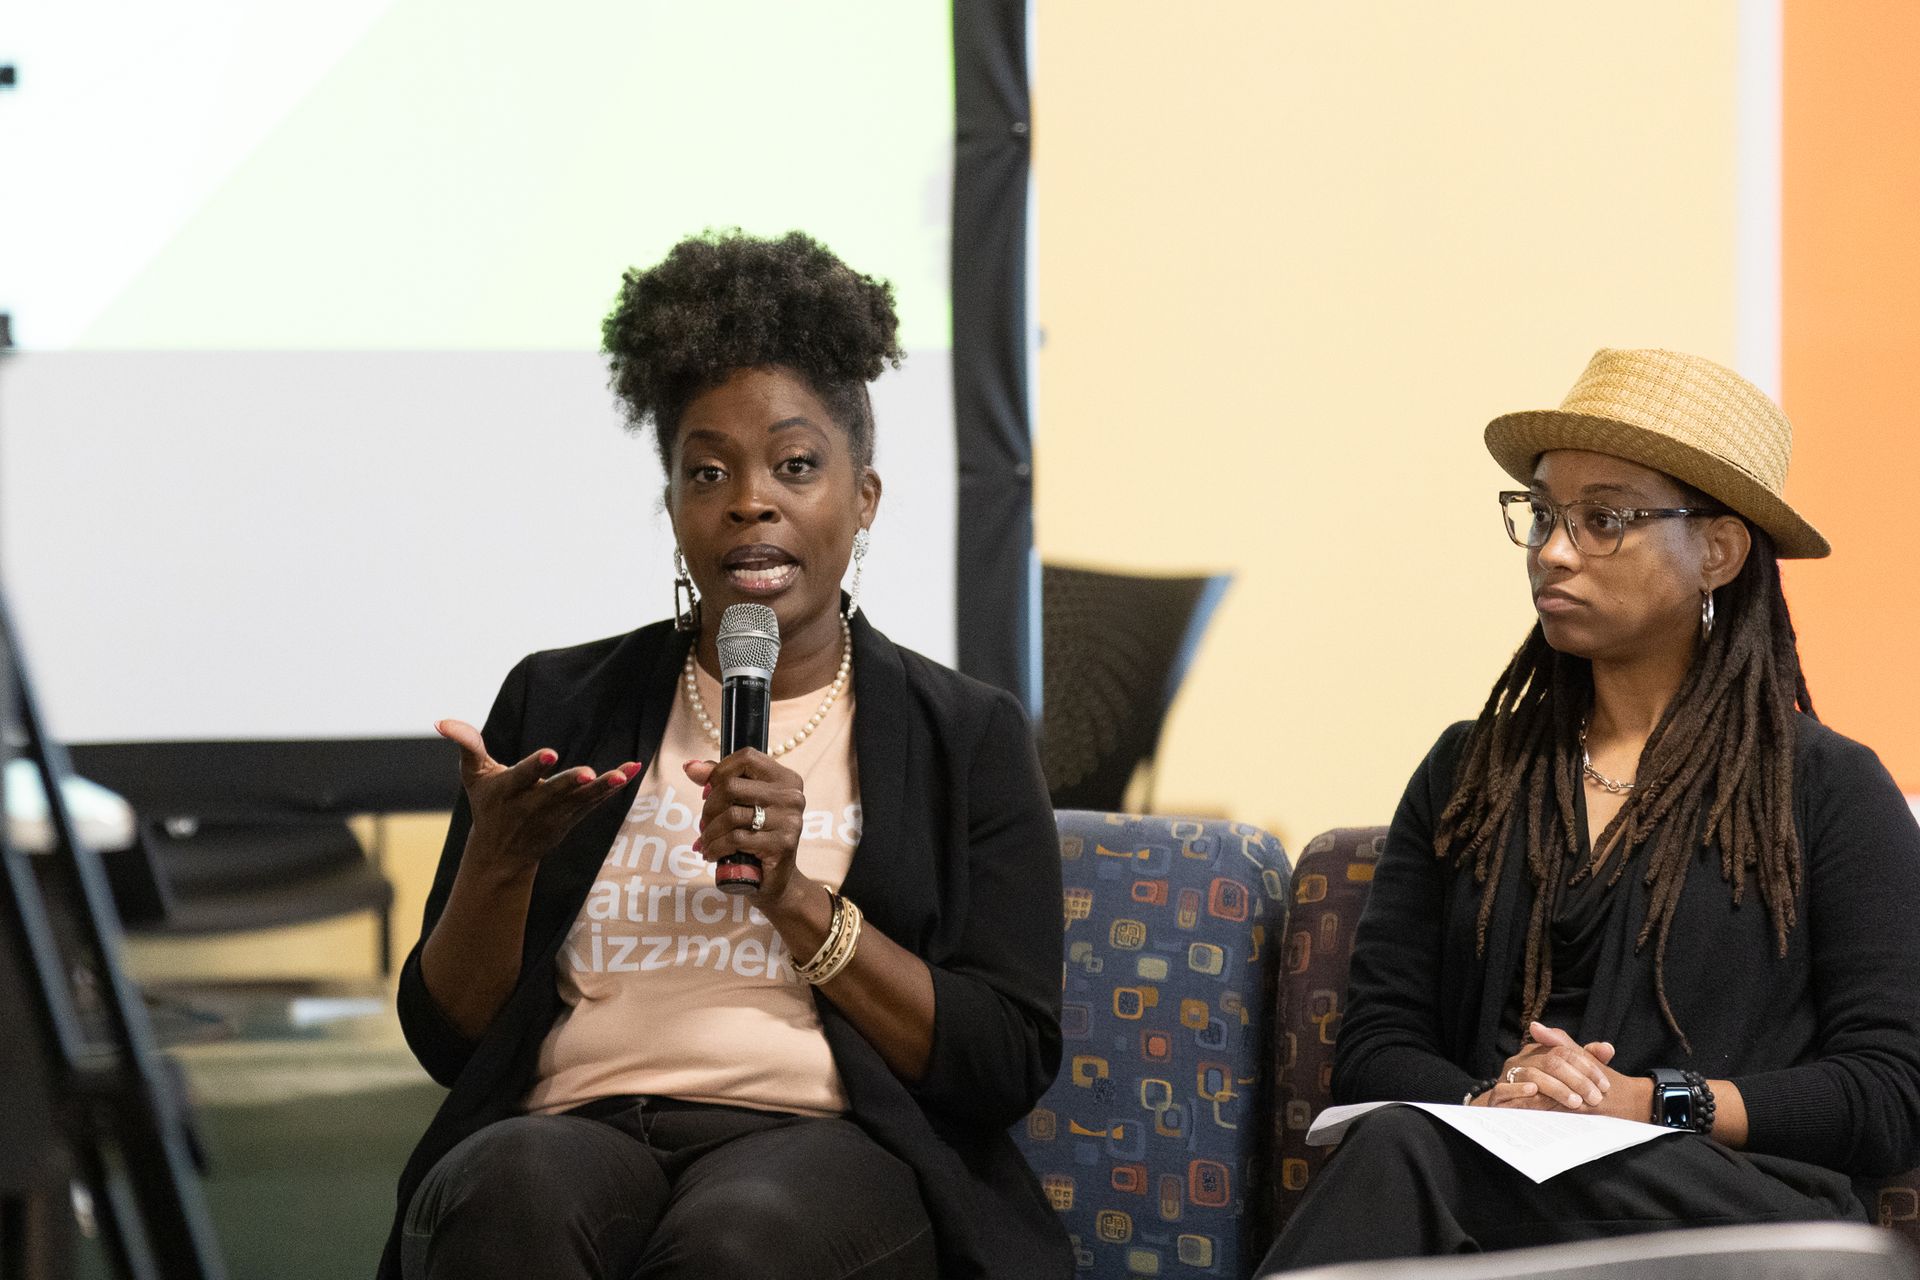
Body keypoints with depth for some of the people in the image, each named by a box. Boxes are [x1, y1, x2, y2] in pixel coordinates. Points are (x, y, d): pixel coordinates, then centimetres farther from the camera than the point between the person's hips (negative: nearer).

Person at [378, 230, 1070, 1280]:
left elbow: (1007, 1066, 3)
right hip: (573, 1127, 1)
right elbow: (446, 1038, 15)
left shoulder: (965, 738, 14)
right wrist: (499, 861, -5)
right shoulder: (560, 704, 18)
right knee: (512, 1192, -37)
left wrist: (793, 898, -7)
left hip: (826, 1149, -1)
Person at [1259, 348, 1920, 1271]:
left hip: (1728, 1215, -3)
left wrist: (1650, 1101, -11)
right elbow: (1375, 1049, 14)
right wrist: (1488, 1099, -10)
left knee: (1404, 1155, -35)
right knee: (1398, 1146, -37)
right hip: (1487, 1175, 3)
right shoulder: (1469, 771, 22)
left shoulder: (1830, 790, 10)